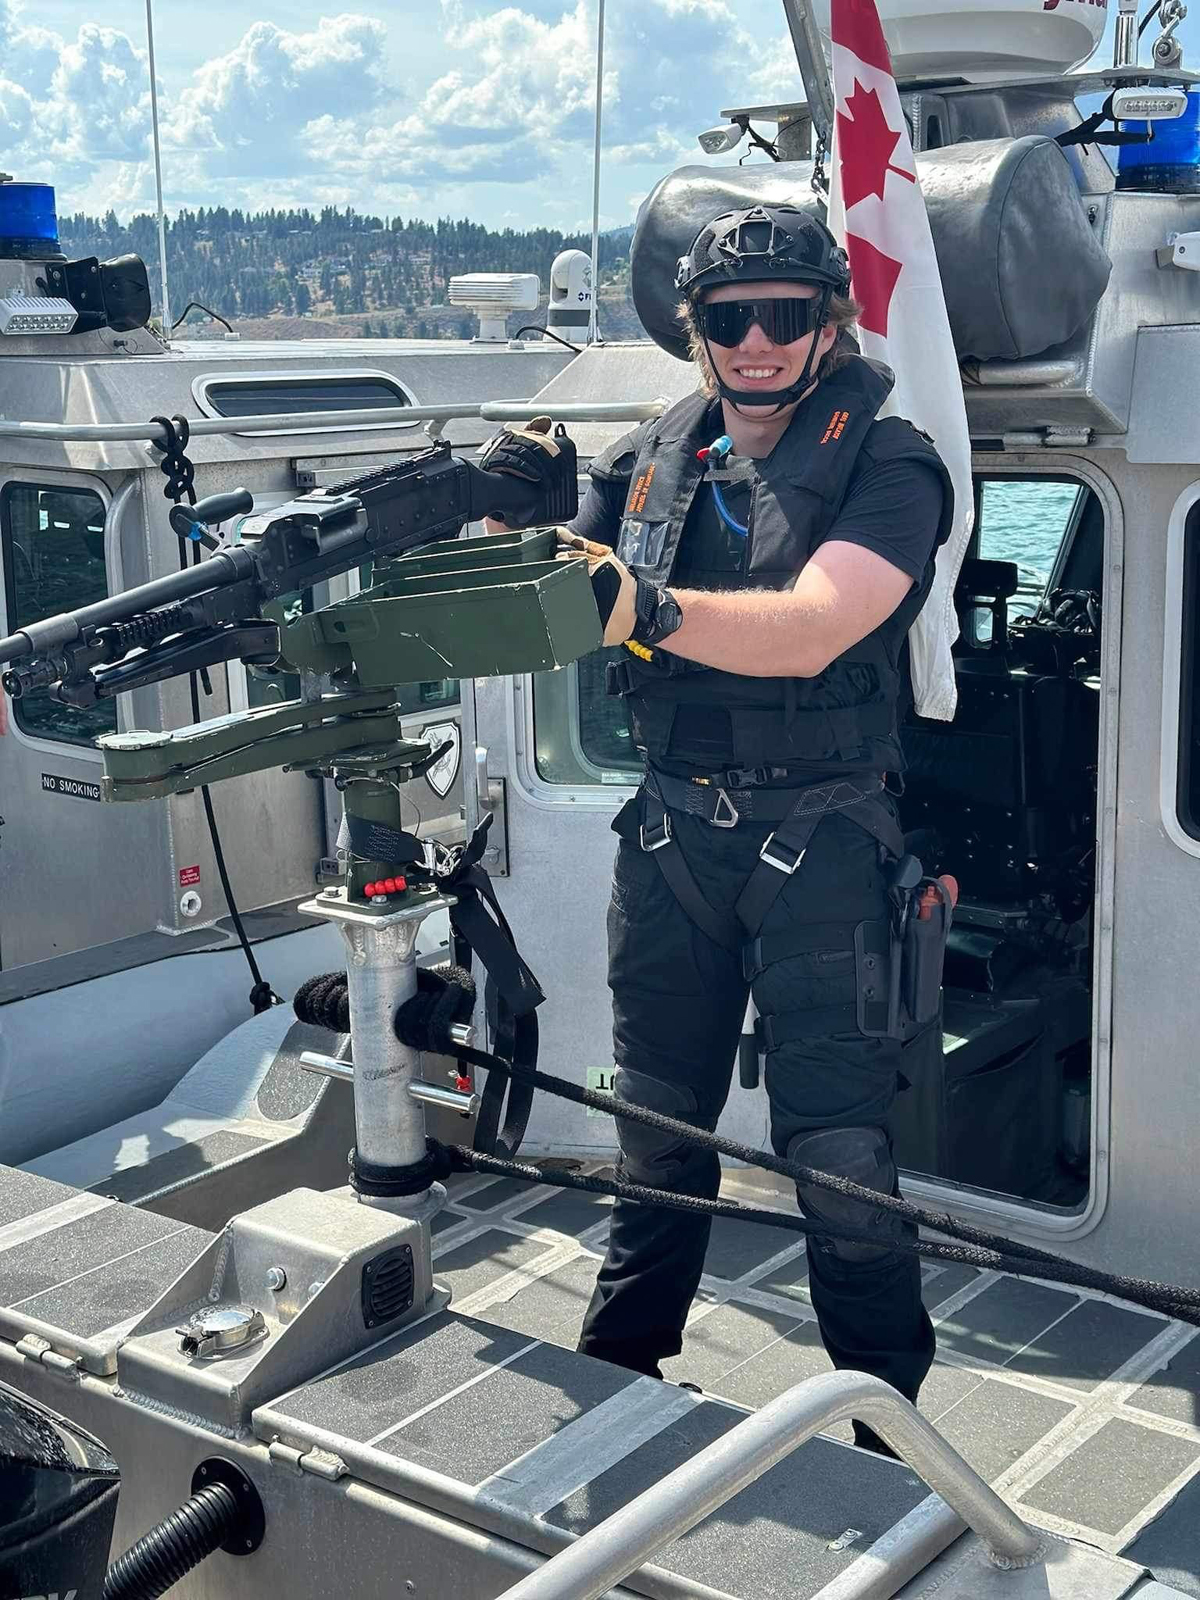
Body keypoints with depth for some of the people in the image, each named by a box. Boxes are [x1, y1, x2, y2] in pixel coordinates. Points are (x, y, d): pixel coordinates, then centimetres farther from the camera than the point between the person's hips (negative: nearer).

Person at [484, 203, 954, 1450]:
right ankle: (616, 1383, 33)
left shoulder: (886, 466, -8)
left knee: (837, 1152, -2)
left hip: (820, 844, -5)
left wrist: (641, 607, -39)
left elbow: (810, 630, -24)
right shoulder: (649, 458, 9)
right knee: (653, 1129, 16)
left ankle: (887, 1431, 14)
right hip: (670, 836, 5)